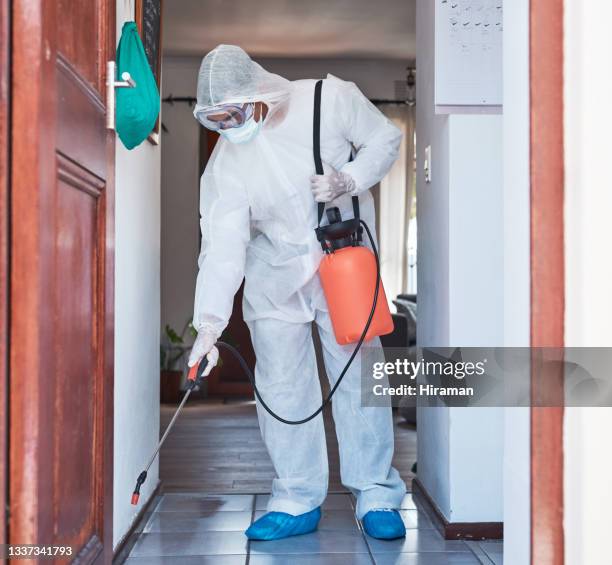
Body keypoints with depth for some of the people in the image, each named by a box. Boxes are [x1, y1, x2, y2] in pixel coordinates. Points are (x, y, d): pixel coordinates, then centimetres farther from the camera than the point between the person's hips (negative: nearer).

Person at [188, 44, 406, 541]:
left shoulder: (331, 100, -14)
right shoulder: (227, 159, -11)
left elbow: (385, 139, -1)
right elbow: (222, 243, -14)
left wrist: (348, 181, -19)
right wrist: (210, 324, -21)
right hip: (274, 274, 2)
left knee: (358, 373, -1)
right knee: (281, 384, 1)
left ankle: (377, 496, 11)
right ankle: (298, 501, 14)